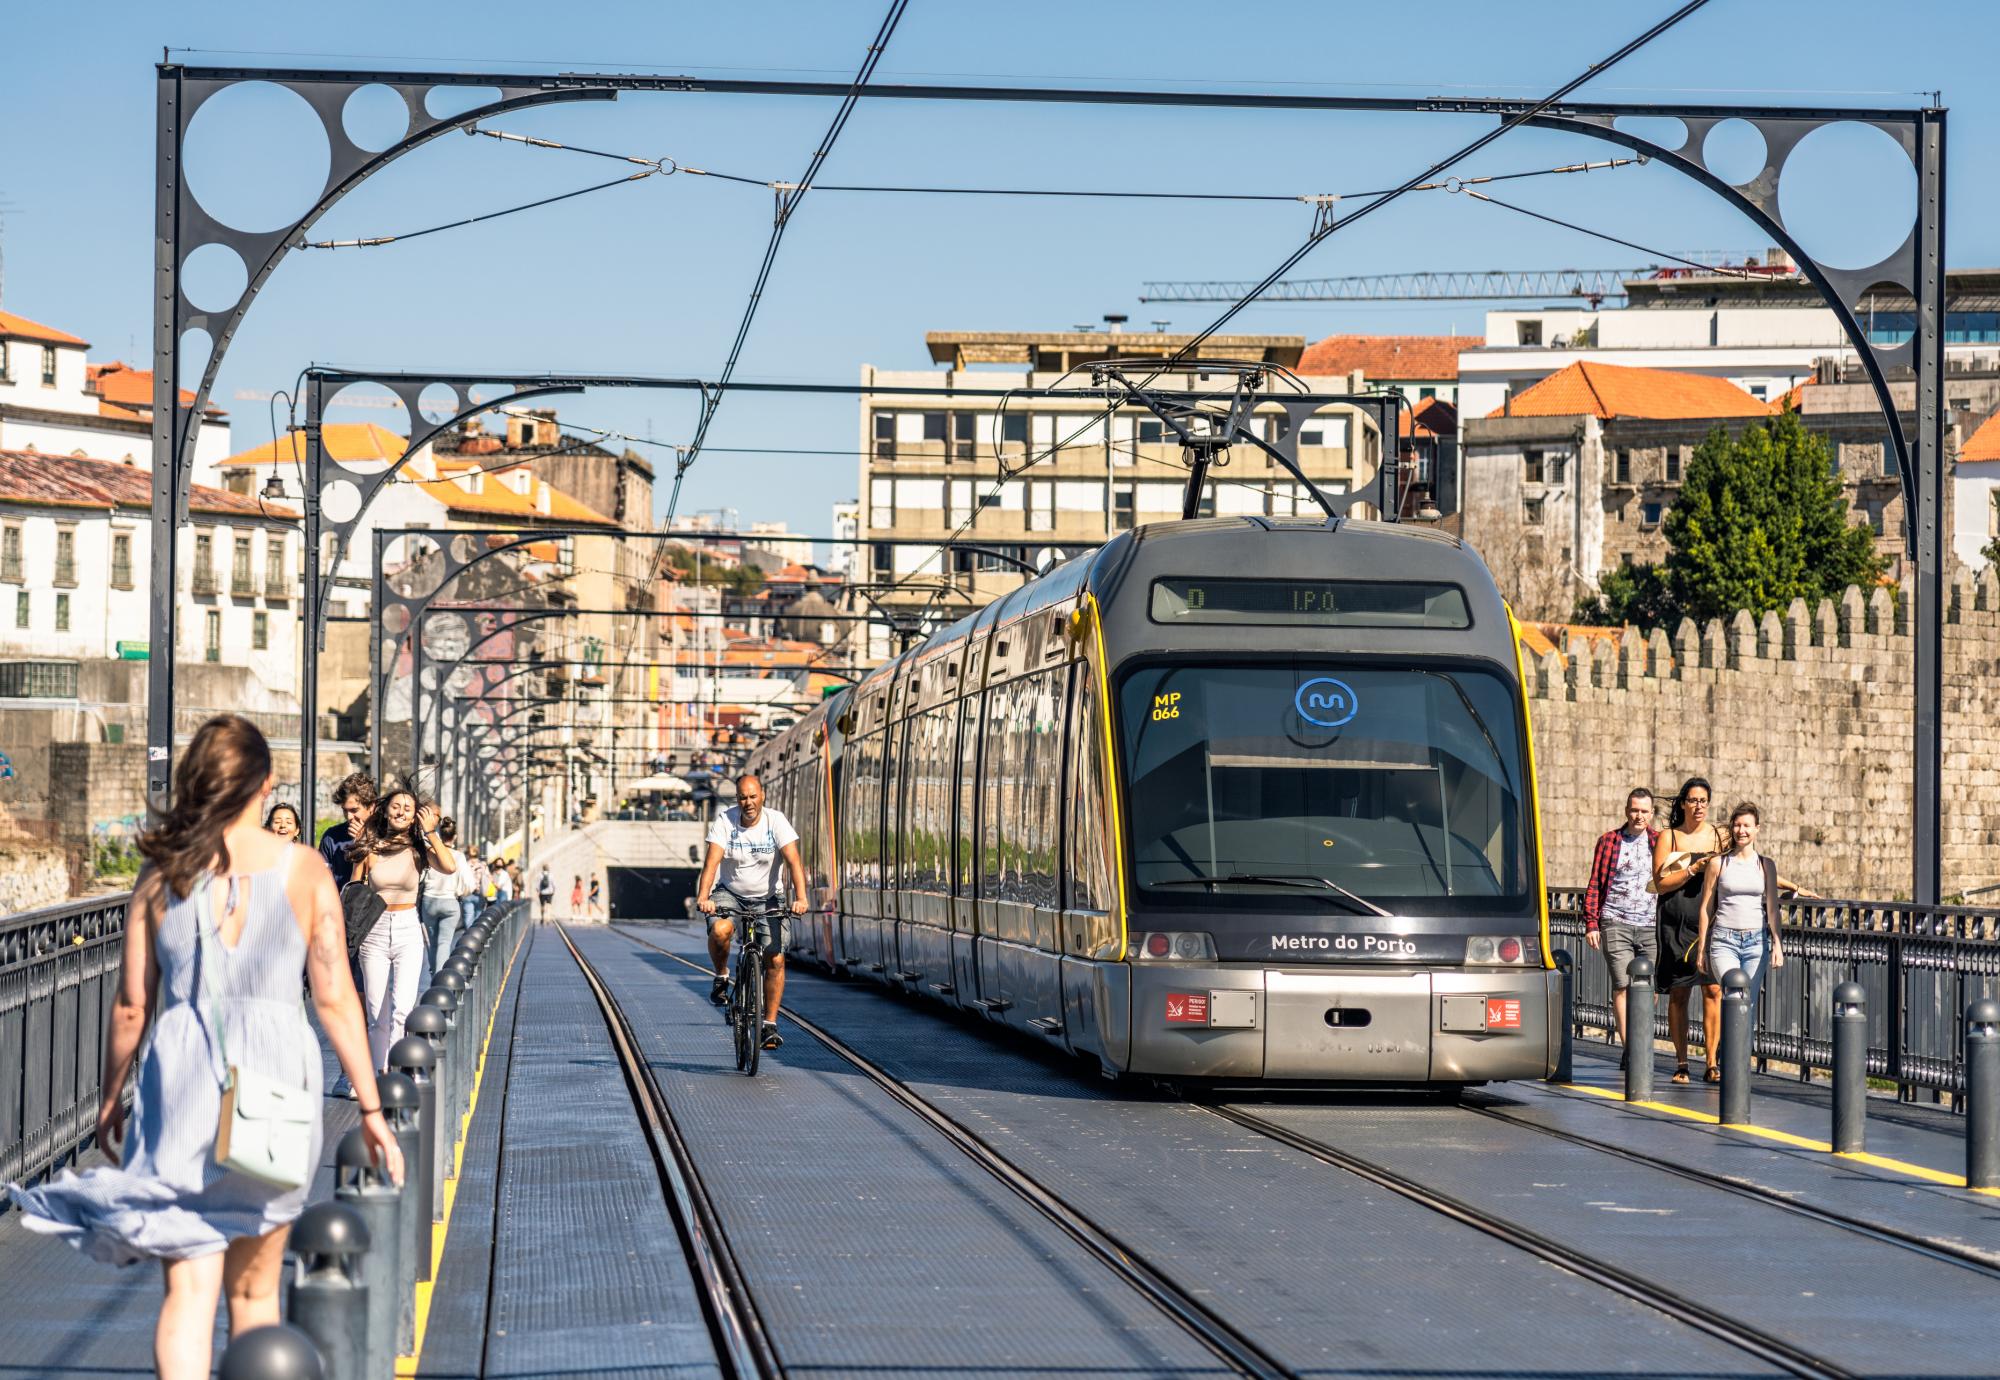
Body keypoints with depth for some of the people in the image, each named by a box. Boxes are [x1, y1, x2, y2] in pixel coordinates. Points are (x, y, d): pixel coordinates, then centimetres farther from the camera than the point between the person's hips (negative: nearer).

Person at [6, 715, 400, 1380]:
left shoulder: (162, 874, 0)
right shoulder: (304, 869, -3)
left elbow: (131, 1006, 3)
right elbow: (335, 1000, -4)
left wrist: (111, 1098, 18)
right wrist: (371, 1107, 3)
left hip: (181, 1076, 0)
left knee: (189, 1290, -1)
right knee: (253, 1288, 16)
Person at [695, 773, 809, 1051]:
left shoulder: (776, 821, -14)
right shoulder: (725, 821, -14)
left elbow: (793, 861, -22)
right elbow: (712, 861, -24)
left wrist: (800, 897, -38)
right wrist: (703, 897, -40)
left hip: (765, 898, 1)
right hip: (729, 894, -1)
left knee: (775, 959, -10)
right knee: (720, 930, -33)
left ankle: (770, 1024, 2)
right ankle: (722, 976, -3)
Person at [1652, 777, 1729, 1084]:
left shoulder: (1719, 836, 9)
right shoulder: (1668, 837, 5)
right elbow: (1660, 883, -2)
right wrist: (1693, 869, -13)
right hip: (1677, 923, 0)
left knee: (1713, 989, -9)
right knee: (1678, 992, 1)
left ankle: (1712, 1063, -7)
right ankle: (1681, 1063, 9)